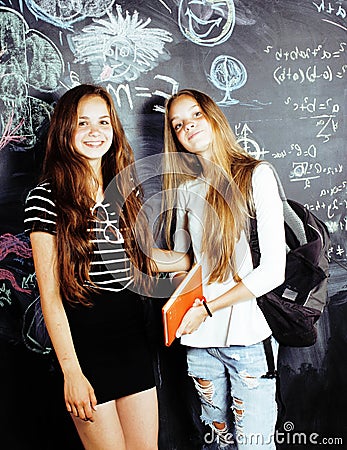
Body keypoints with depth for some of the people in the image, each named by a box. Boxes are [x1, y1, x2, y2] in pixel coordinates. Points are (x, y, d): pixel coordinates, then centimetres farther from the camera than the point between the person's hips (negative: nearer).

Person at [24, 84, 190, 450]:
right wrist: (71, 371, -12)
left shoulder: (127, 189, 5)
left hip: (133, 339, 5)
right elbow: (50, 294, -11)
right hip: (84, 342, -5)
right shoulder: (46, 197, -10)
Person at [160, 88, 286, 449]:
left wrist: (207, 308, -12)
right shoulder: (185, 189, 8)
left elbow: (273, 270, -12)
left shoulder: (255, 175, -6)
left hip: (248, 337, -4)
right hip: (200, 341, 5)